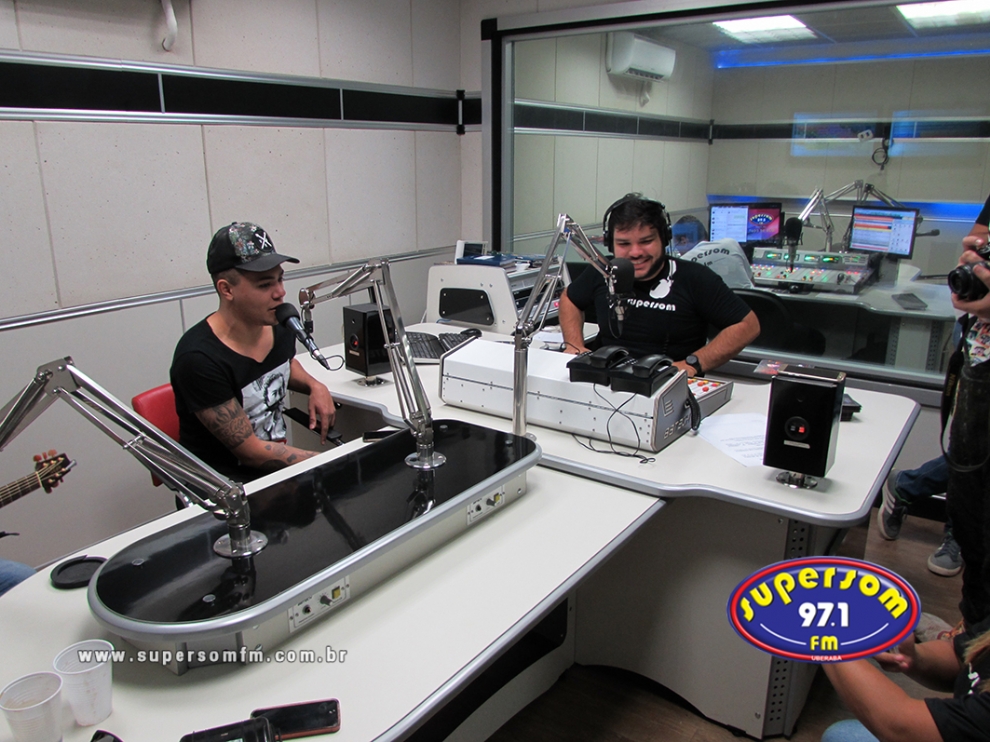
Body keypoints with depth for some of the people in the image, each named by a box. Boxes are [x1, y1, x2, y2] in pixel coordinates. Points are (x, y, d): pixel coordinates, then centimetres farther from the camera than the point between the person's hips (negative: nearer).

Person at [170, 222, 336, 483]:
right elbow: (249, 451, -20)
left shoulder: (281, 326, -1)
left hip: (278, 465, 7)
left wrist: (314, 386, 4)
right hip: (222, 488, -7)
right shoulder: (199, 359, -22)